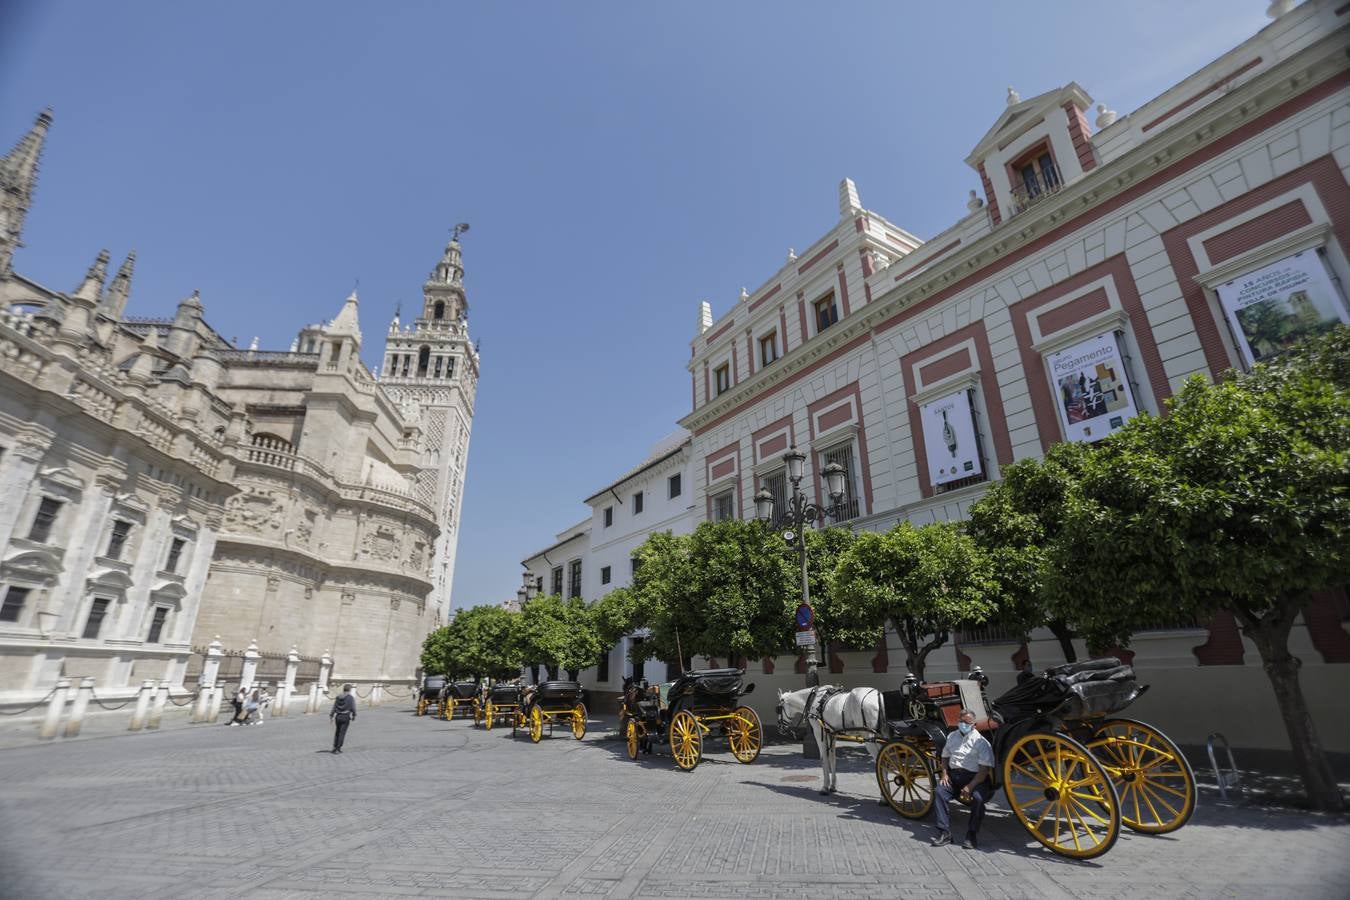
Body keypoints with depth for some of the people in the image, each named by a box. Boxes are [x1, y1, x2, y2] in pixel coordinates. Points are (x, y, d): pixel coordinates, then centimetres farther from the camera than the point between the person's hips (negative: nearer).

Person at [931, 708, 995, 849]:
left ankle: (971, 835, -14)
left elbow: (984, 769, -11)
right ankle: (944, 833, -14)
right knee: (940, 791, -20)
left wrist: (970, 786, -21)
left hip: (975, 777, -4)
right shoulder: (952, 736, 15)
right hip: (954, 775, 4)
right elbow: (945, 757, 24)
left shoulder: (980, 741, -5)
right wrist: (944, 773, 4)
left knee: (978, 797, -32)